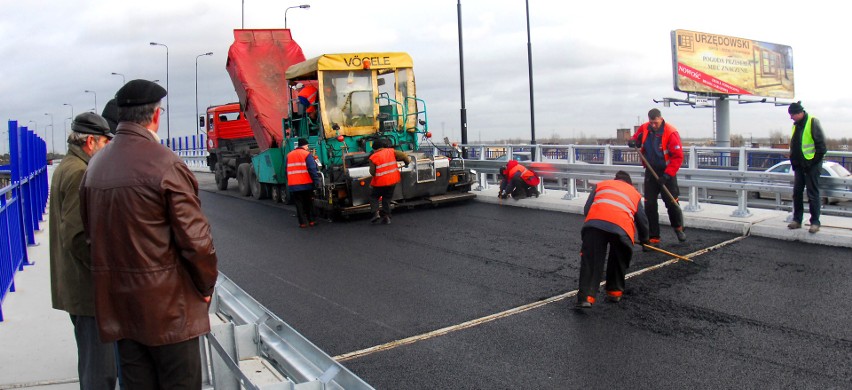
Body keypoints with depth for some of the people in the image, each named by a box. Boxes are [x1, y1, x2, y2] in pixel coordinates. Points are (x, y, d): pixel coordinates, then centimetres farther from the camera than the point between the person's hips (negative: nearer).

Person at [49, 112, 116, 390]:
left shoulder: (66, 168, 14)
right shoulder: (79, 173, -18)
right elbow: (77, 238, -26)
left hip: (76, 285, 11)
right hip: (89, 287, -11)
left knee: (90, 359, 23)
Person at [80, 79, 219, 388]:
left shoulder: (95, 165, 5)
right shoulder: (165, 164, -18)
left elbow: (91, 232, 13)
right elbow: (195, 238, -18)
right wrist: (206, 285, -3)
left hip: (116, 302, 7)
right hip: (166, 304, -7)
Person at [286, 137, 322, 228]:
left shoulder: (289, 155, 11)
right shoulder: (307, 154, -6)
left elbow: (287, 170, 15)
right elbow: (312, 169, -13)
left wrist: (289, 182, 20)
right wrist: (316, 181, -13)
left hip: (293, 185, 3)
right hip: (306, 184, -3)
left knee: (299, 204, 6)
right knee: (309, 203, 11)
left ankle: (303, 222, 4)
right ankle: (311, 220, 13)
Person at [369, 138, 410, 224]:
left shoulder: (373, 157, -9)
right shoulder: (391, 151, -1)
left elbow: (372, 172, -7)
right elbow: (402, 155, -2)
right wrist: (407, 160, 17)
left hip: (380, 182, -3)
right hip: (393, 180, 3)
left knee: (374, 197, 16)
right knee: (387, 199, 16)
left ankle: (376, 212, -2)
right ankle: (386, 216, 10)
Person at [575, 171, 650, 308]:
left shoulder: (601, 185, 33)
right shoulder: (635, 193, 35)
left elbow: (587, 209, 21)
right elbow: (642, 220, 36)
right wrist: (644, 239, 53)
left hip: (594, 222, -1)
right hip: (622, 227, 1)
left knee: (590, 259, -2)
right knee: (618, 260, 24)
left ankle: (586, 296, -14)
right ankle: (615, 292, 27)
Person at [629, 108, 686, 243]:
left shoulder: (671, 133, -19)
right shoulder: (644, 128, -4)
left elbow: (678, 156, -19)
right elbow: (637, 138, 16)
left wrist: (667, 174, -24)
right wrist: (633, 142, -10)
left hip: (667, 173, -4)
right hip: (650, 172, 4)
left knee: (672, 202, 4)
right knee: (649, 205, 0)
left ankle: (678, 228, 31)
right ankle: (653, 236, 8)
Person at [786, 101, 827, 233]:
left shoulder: (812, 122, -11)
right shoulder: (796, 124, 13)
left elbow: (821, 145, -13)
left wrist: (815, 161, -13)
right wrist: (793, 161, 12)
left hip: (811, 165, -7)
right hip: (799, 165, 8)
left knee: (813, 194, -3)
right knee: (796, 193, 9)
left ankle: (815, 222, 2)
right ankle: (797, 220, 17)